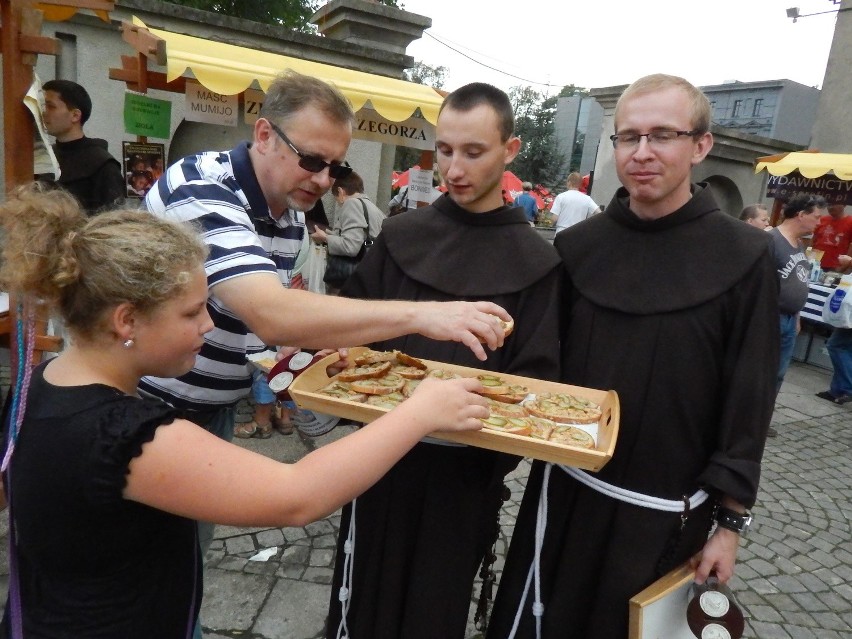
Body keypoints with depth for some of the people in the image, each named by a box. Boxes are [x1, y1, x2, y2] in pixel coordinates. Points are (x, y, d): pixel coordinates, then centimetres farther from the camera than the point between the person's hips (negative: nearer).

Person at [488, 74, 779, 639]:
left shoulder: (743, 257, -10)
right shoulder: (578, 245, -1)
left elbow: (748, 401, -8)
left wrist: (730, 521, -6)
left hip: (665, 510, -2)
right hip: (566, 489, 3)